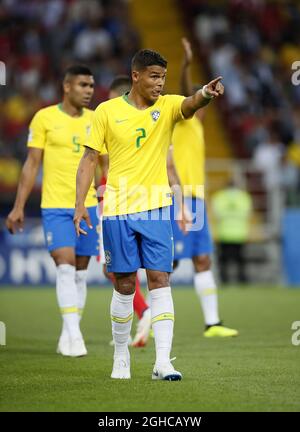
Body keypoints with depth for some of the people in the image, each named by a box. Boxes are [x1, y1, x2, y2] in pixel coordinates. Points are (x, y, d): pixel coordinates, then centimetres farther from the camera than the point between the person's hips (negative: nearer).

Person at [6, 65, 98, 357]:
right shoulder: (44, 118, -3)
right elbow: (32, 163, 0)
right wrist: (19, 206, -3)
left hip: (87, 206, 4)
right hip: (55, 206, -4)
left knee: (80, 271, 7)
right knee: (65, 266, -15)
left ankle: (68, 337, 16)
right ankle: (73, 334, -16)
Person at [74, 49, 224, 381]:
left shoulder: (167, 106, 3)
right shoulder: (107, 111, 1)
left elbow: (190, 104, -20)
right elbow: (89, 159, 3)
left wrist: (205, 94, -43)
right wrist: (80, 203, -6)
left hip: (156, 208, 1)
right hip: (118, 210, -1)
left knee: (160, 281, -7)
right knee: (125, 285, 4)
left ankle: (163, 362, -11)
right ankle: (121, 356, 22)